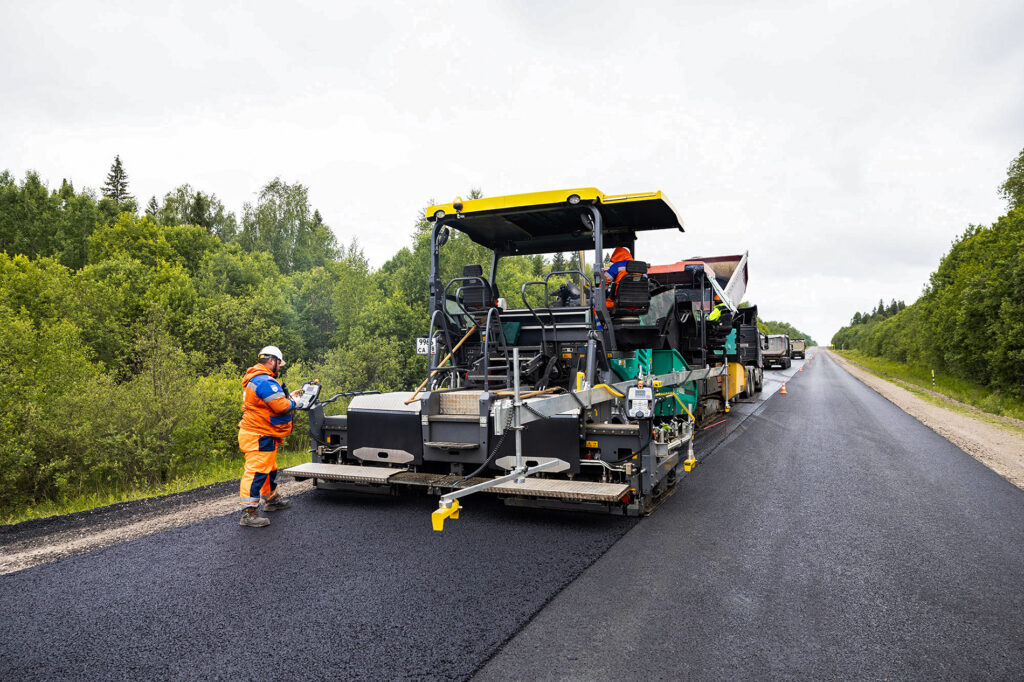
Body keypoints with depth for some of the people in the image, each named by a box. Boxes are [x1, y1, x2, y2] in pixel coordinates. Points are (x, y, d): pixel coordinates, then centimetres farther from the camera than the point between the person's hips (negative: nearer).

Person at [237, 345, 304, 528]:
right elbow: (281, 406, -25)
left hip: (263, 435, 12)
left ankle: (272, 500, 40)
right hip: (259, 437, -12)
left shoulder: (256, 379, 16)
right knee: (256, 471, -10)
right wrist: (292, 402, -6)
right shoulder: (265, 381, -21)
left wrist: (289, 396, 20)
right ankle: (248, 513, -8)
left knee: (269, 468, 24)